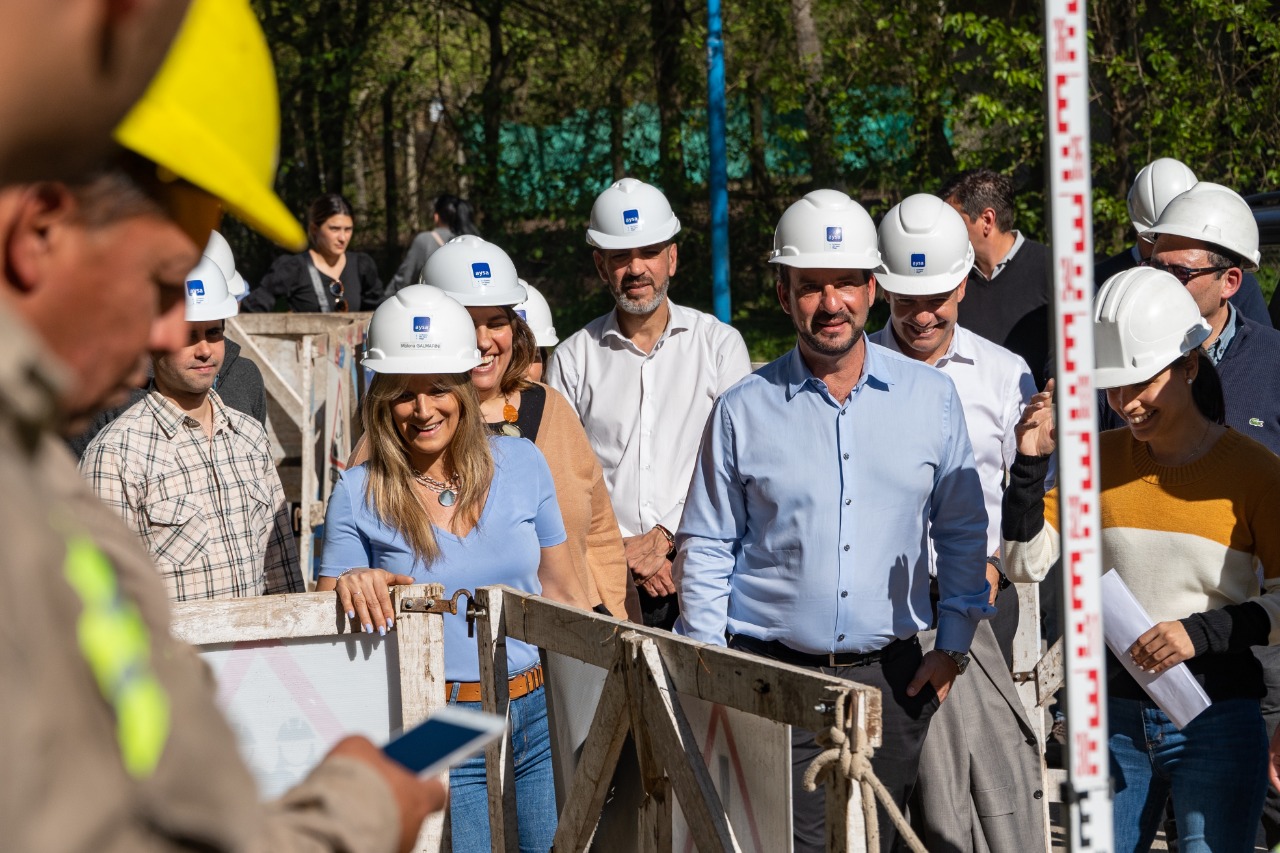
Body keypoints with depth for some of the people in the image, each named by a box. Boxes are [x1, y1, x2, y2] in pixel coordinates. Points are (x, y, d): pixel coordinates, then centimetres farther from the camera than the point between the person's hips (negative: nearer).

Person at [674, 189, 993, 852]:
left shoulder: (931, 397, 5)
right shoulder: (743, 410, 2)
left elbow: (963, 535, 11)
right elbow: (706, 548, 6)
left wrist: (954, 645, 4)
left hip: (891, 674, 2)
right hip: (773, 676, -2)